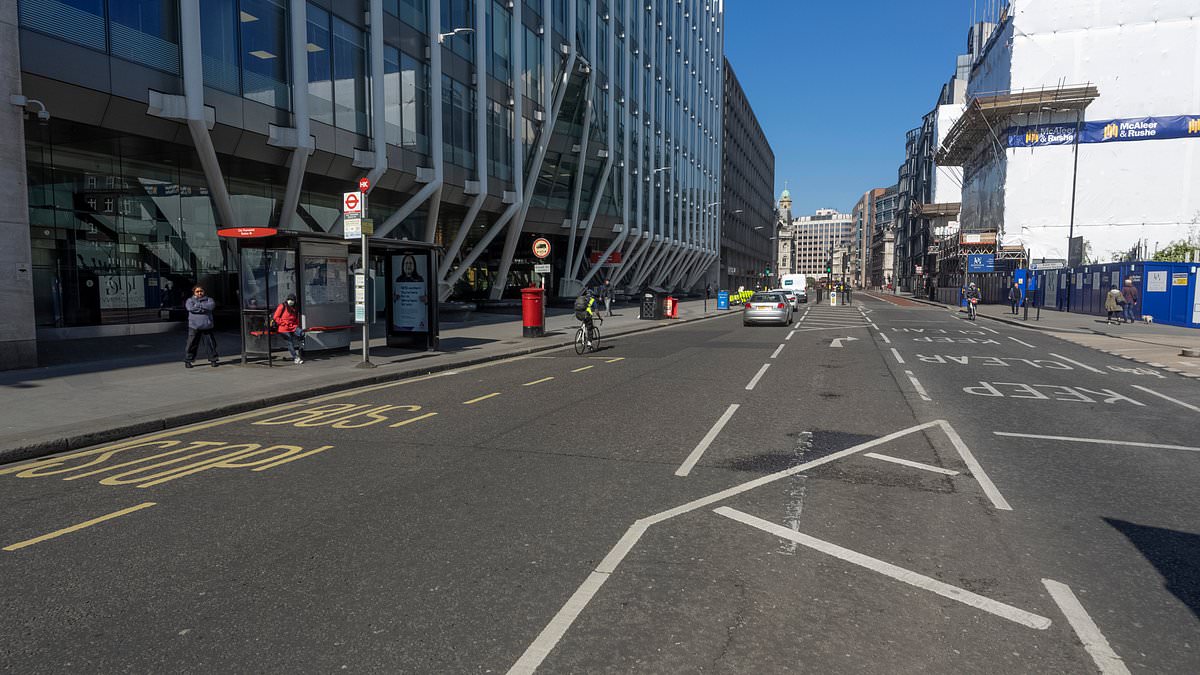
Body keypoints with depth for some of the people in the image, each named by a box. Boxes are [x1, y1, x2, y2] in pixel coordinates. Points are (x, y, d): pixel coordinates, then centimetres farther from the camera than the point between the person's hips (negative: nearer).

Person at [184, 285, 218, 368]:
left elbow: (212, 306, -12)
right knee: (192, 344, 0)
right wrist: (204, 308, -10)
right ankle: (188, 361, 12)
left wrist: (198, 305, -8)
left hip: (207, 326, 1)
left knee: (211, 344, 1)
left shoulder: (209, 299, 11)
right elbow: (190, 308, -11)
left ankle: (213, 360, 13)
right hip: (194, 326, -1)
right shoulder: (190, 300, 10)